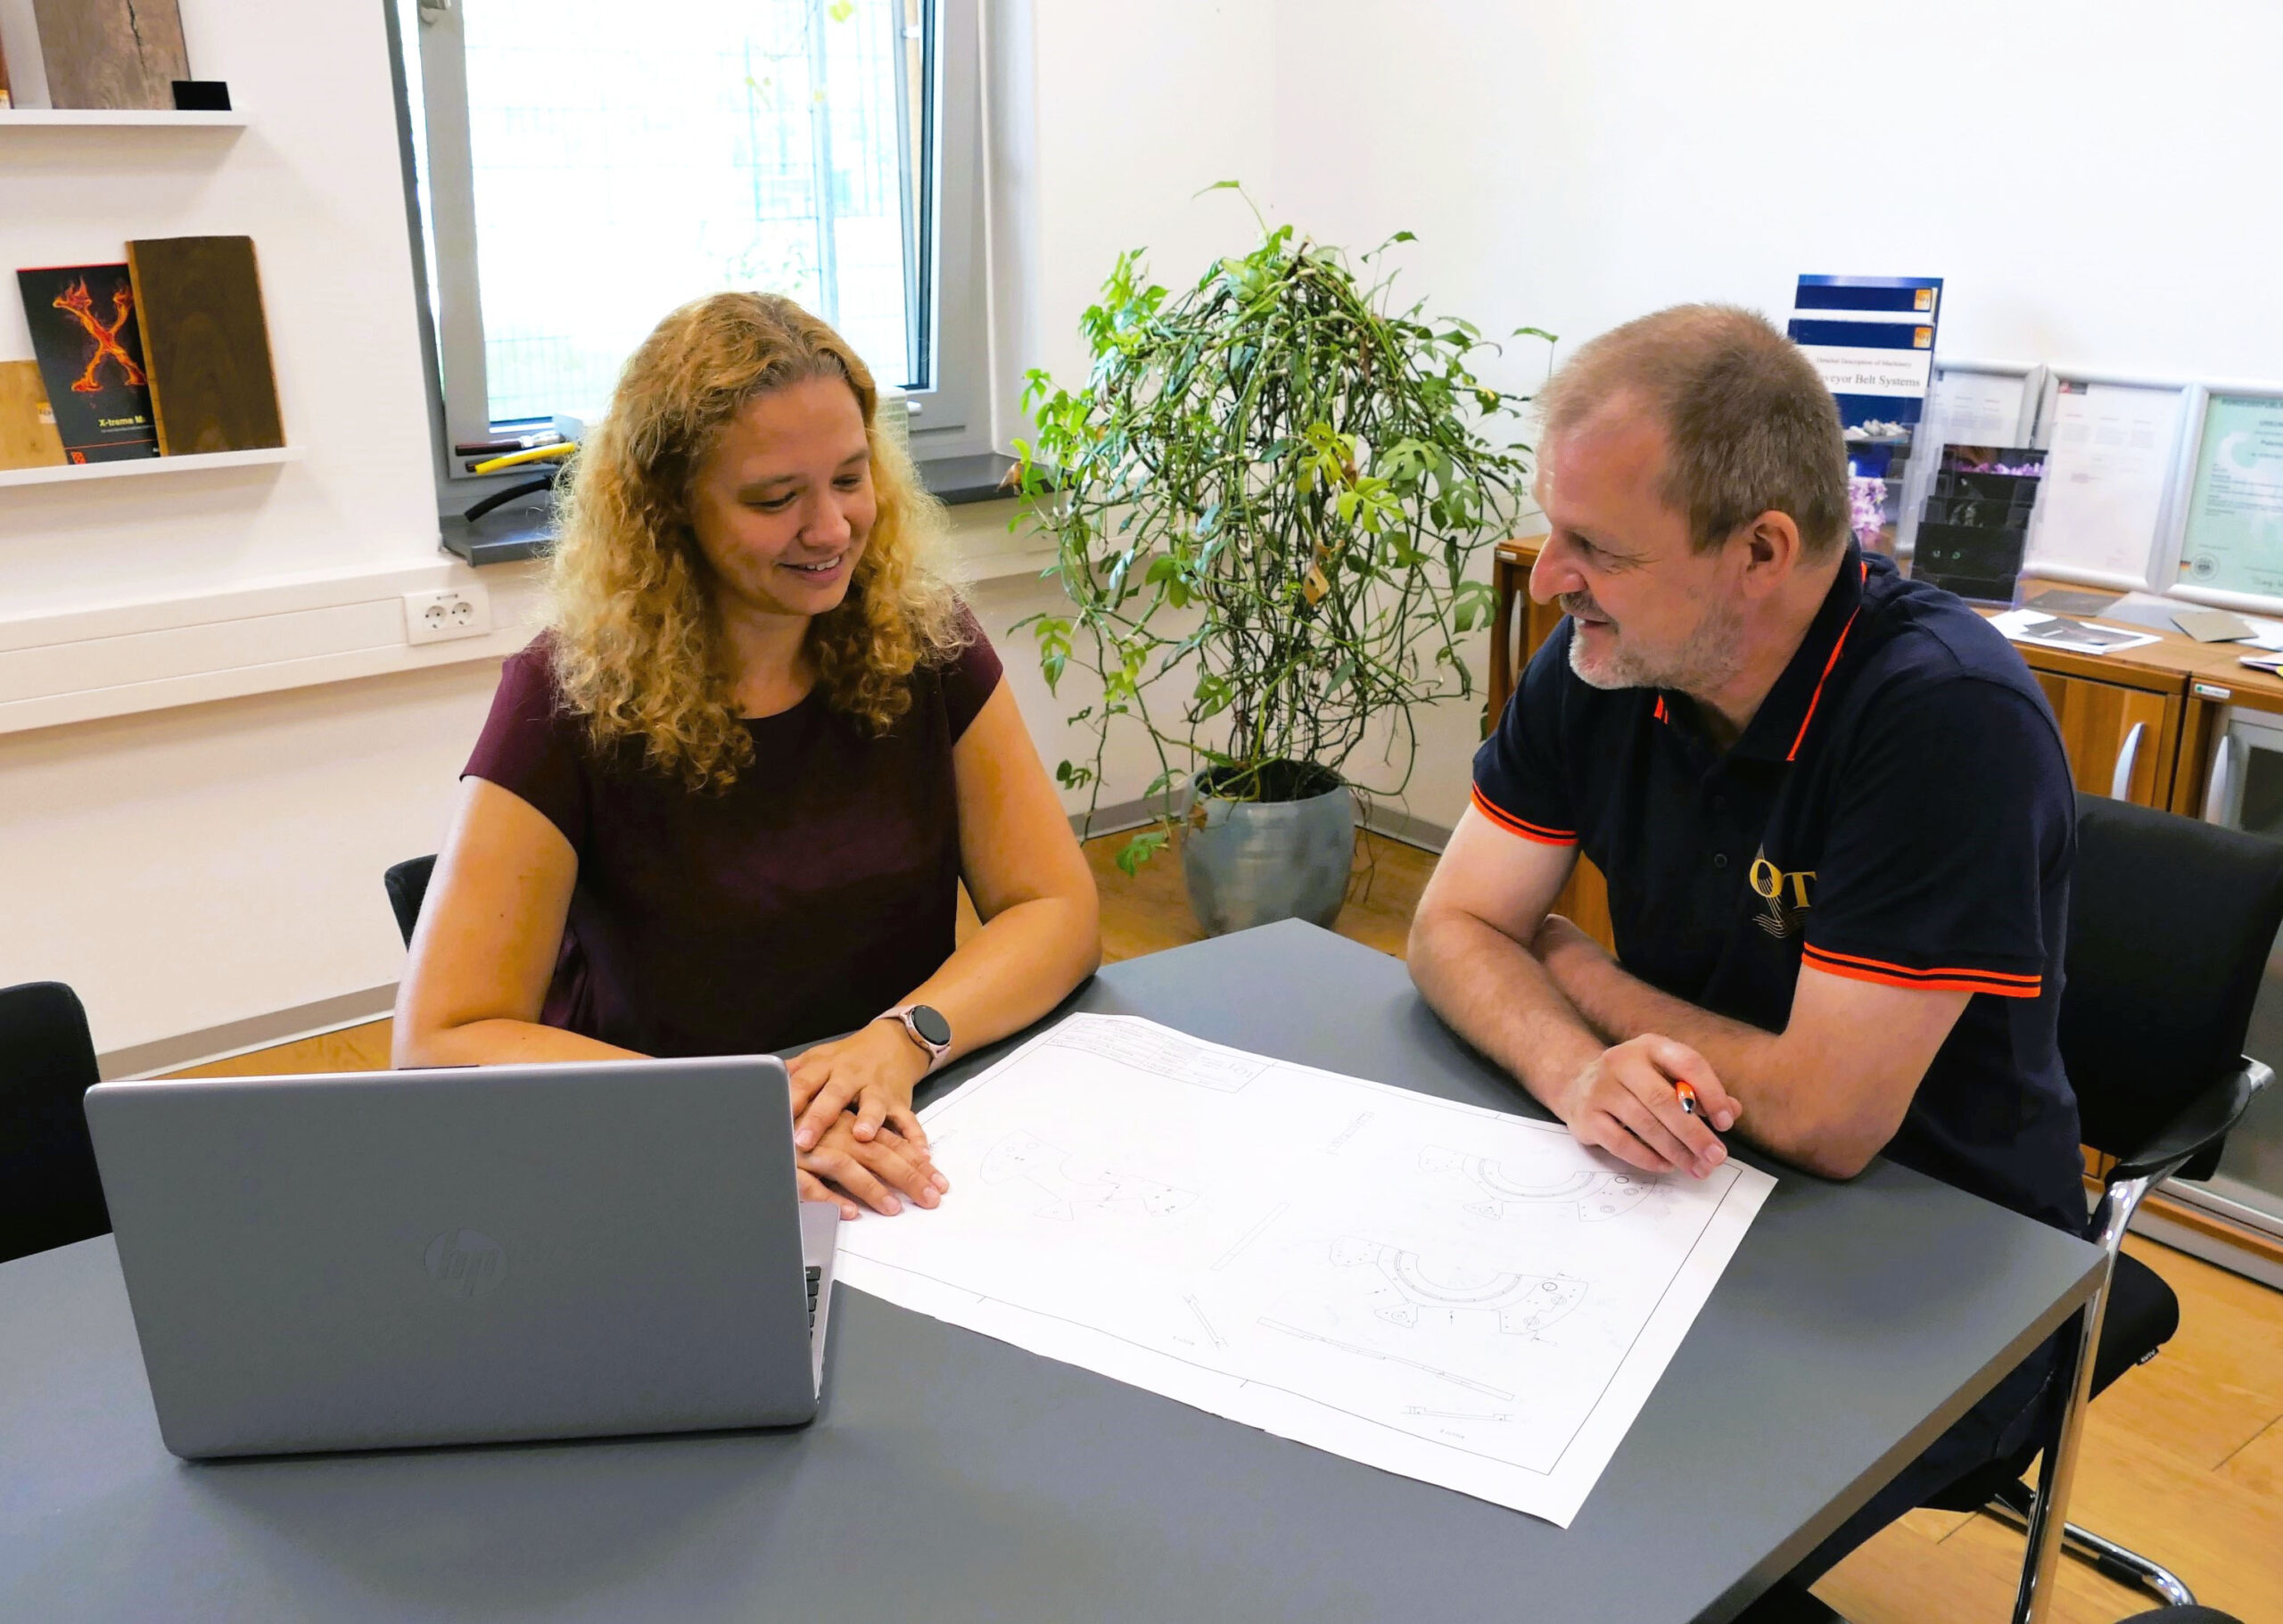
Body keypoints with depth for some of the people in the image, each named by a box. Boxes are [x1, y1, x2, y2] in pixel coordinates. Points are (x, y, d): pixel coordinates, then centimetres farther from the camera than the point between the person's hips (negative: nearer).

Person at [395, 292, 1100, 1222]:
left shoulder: (923, 644, -2)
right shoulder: (573, 700, -11)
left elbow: (1057, 908, -2)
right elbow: (441, 1044, -15)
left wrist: (903, 1042, -21)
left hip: (903, 1160, 3)